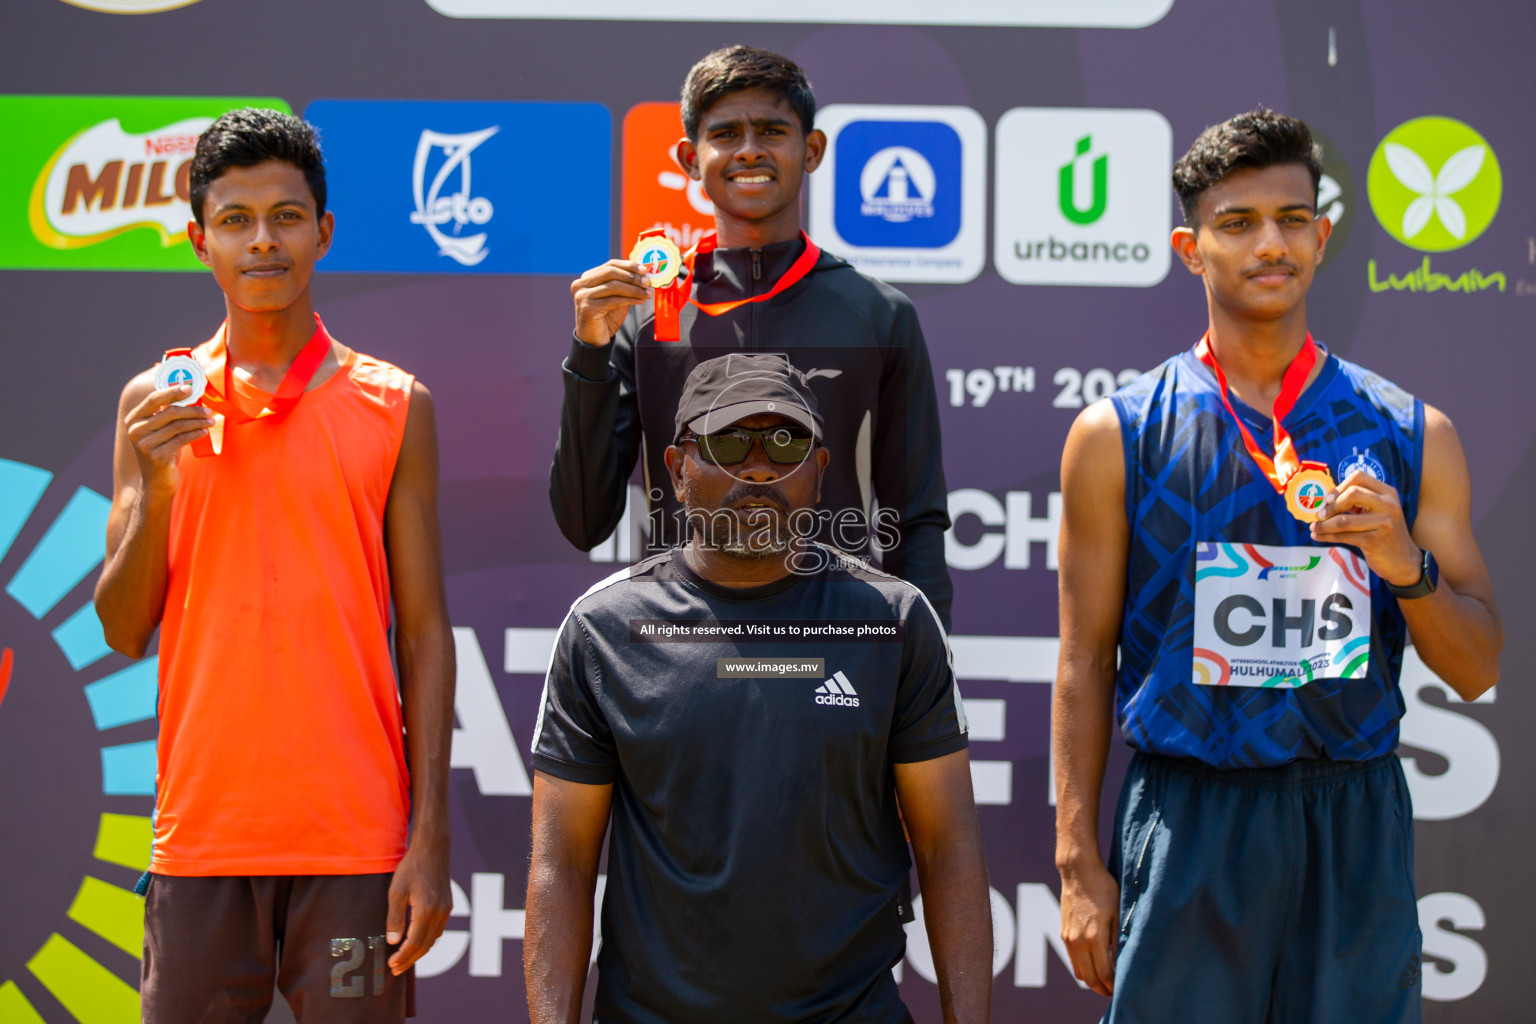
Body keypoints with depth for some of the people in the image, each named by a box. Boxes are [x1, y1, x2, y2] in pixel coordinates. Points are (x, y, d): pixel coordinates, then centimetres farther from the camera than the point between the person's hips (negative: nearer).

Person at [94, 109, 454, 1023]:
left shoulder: (394, 406, 3)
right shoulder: (156, 405, 6)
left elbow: (425, 632, 2)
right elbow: (124, 632, 6)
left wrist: (431, 841, -5)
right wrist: (156, 489, -11)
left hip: (355, 835, -1)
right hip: (203, 832, 1)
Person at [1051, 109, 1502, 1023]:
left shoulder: (1410, 435, 7)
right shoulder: (1119, 434, 3)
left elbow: (1476, 672, 7)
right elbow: (1086, 662, 4)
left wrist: (1407, 567, -12)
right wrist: (1079, 865, -1)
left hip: (1355, 827, 2)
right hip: (1186, 817, -2)